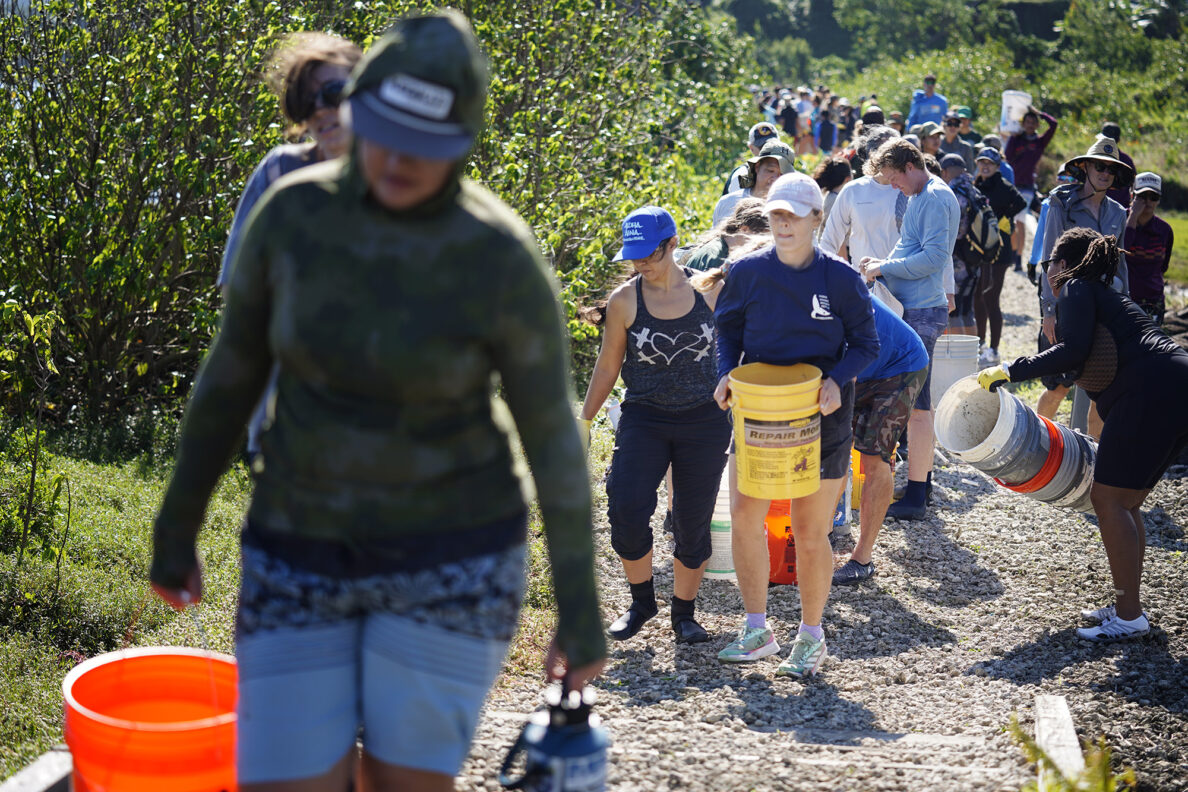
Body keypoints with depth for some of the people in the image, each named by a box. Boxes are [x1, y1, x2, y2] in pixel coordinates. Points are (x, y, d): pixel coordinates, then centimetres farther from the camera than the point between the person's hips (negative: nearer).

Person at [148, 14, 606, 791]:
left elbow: (554, 437, -8)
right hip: (303, 554, 3)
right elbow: (233, 370, 5)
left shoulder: (503, 259, -16)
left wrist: (581, 608, -3)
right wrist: (177, 525, 11)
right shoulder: (293, 212, -8)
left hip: (450, 560, -3)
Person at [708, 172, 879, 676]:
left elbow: (866, 344, 1)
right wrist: (726, 373, -6)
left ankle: (811, 637, 20)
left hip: (820, 414, -2)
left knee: (810, 531, 2)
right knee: (743, 514, -5)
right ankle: (757, 630, 13)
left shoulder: (839, 278, -6)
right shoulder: (746, 272, -1)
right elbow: (728, 330, 13)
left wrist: (837, 380, -17)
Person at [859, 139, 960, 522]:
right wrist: (882, 266, 9)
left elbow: (934, 257, -22)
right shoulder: (920, 197, 18)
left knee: (916, 405, -8)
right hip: (913, 309, 10)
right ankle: (923, 479, 24)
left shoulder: (936, 198, -13)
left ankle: (914, 497, -5)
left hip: (921, 313, -10)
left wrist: (885, 268, -14)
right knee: (916, 402, 15)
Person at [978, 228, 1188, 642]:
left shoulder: (1077, 289, 4)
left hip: (1152, 390, -10)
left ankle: (1129, 616, -5)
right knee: (1124, 502, 16)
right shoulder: (1107, 295, 31)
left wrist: (1010, 371, -8)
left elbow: (1074, 349, -13)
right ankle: (1126, 606, 20)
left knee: (1109, 499, -5)